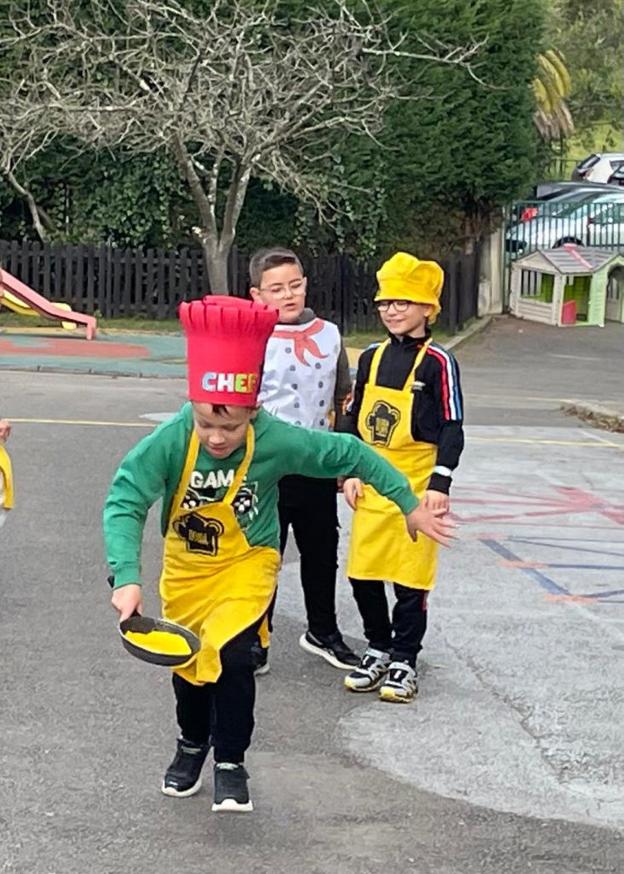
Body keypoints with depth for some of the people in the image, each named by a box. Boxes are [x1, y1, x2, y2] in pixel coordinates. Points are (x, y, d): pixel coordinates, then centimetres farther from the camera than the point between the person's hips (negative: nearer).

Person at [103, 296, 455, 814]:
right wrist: (127, 578, -44)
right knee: (188, 660, 17)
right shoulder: (170, 442, -29)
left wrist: (410, 505, -10)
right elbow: (124, 504, -31)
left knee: (230, 654, -22)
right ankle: (192, 745, 47)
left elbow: (350, 454, -15)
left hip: (247, 563, -2)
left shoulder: (277, 441, -28)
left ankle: (231, 763, 0)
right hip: (186, 567, 2)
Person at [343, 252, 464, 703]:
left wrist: (440, 484, -14)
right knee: (364, 573, 7)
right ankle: (378, 649, 25)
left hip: (417, 487, -5)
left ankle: (404, 661, 13)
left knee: (411, 577, 0)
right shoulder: (371, 358, 9)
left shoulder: (438, 362, -7)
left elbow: (452, 428, -8)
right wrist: (350, 473, 7)